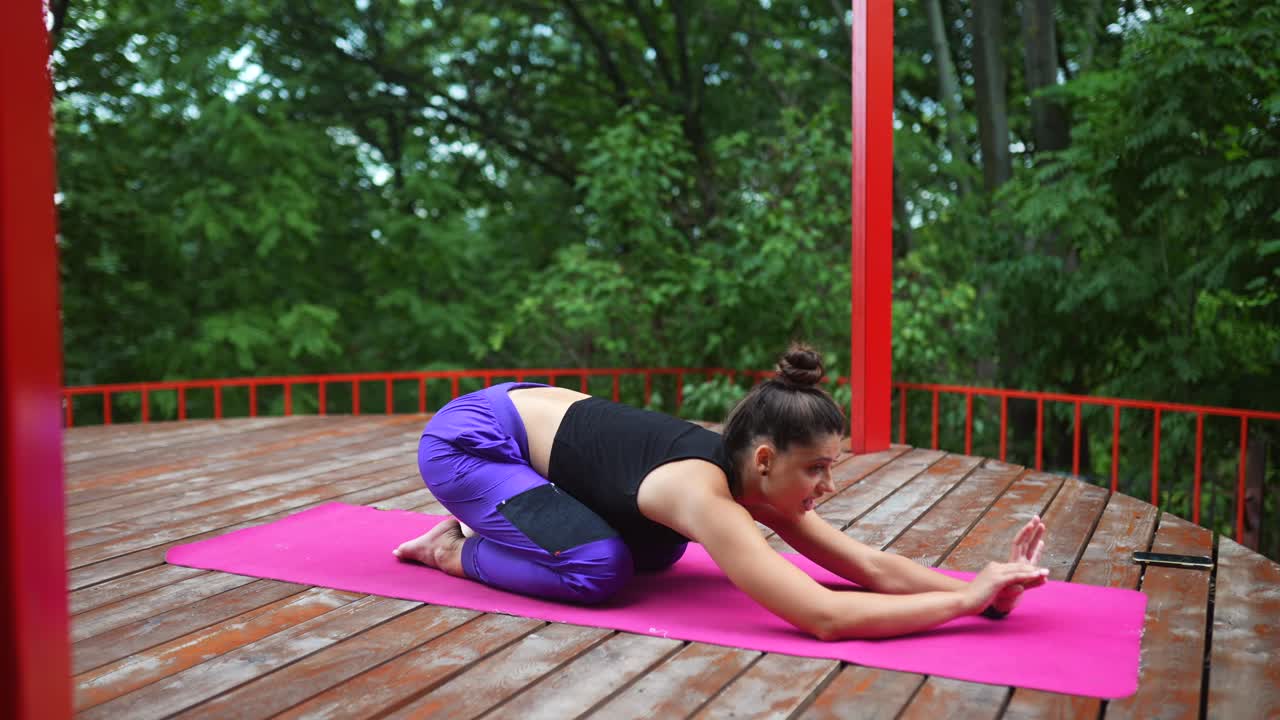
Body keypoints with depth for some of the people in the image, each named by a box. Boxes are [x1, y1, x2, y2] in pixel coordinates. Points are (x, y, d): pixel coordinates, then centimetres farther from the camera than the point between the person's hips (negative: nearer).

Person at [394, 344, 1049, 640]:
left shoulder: (751, 474, -10)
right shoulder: (705, 495, -35)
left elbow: (870, 565, -8)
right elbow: (825, 617, -41)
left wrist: (980, 587, -19)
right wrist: (966, 601, -33)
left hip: (529, 410, 8)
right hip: (465, 438, -8)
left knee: (660, 549, 10)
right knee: (599, 568, -24)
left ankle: (489, 523, 22)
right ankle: (456, 549, 1)